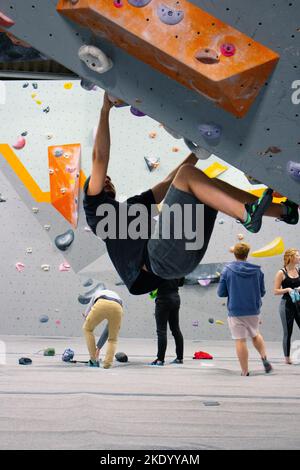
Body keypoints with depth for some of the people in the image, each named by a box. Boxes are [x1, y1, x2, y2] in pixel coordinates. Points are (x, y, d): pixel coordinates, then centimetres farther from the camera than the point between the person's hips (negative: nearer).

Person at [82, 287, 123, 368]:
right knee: (113, 339, 25)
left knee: (87, 328, 26)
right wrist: (99, 347, 48)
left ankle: (94, 360, 24)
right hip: (117, 308, 2)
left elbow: (87, 314, 28)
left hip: (101, 305, -2)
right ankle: (107, 363, 8)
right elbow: (108, 329, 42)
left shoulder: (98, 293, 43)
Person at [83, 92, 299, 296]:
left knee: (210, 185, 12)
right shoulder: (95, 208, 16)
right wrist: (106, 109, 8)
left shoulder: (132, 204, 38)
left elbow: (169, 182, 39)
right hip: (160, 259, -8)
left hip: (186, 254, 8)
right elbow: (100, 158, 4)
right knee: (187, 173, -13)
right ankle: (246, 215, -26)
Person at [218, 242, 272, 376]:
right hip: (253, 310, 3)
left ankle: (245, 371, 7)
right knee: (255, 335, 24)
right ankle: (264, 358, 6)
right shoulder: (257, 270, 0)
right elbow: (262, 292, 6)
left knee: (240, 340, 3)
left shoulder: (227, 270, -7)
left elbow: (221, 293, -5)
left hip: (235, 311, -3)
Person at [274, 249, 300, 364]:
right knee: (287, 333, 4)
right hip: (287, 305, -4)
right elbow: (276, 291, -6)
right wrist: (287, 289, -21)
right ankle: (287, 358, 15)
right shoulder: (281, 273, -7)